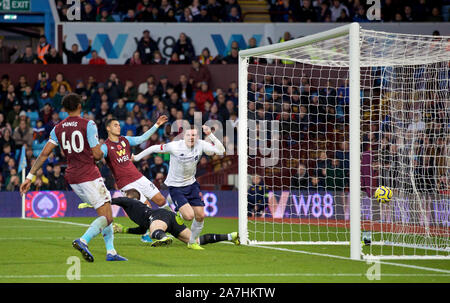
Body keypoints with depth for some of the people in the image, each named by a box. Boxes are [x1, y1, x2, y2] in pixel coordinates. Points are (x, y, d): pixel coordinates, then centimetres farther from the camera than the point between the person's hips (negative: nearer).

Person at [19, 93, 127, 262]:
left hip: (72, 178, 7)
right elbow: (97, 155, -12)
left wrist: (30, 177, 5)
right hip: (89, 176, -7)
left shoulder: (58, 129, 7)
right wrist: (101, 153, 12)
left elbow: (44, 154, 3)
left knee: (106, 213, 17)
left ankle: (111, 251, 11)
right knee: (106, 218, -7)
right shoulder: (88, 125, -9)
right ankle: (83, 241, -28)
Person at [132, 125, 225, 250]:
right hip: (175, 187, -5)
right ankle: (180, 214, 19)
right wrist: (136, 158, 1)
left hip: (191, 184, 5)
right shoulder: (175, 146, -21)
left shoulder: (200, 145, -10)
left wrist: (210, 135, -25)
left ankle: (192, 242, 27)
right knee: (189, 215, -20)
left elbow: (221, 151, -15)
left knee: (200, 216, 2)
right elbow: (155, 148, -7)